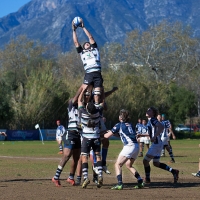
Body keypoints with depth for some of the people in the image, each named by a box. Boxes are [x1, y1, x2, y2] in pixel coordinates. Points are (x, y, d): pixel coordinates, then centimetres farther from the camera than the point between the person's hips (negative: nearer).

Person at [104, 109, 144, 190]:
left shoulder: (119, 125, 0)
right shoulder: (129, 125, 20)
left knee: (118, 164, -3)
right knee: (129, 165, 24)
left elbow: (107, 136, 2)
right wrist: (115, 133, 31)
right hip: (136, 146, 7)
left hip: (129, 146, -7)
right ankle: (140, 182, 17)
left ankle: (120, 184, -19)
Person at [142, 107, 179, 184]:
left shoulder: (152, 120, -13)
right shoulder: (150, 121, 15)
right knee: (156, 163, 16)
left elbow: (161, 127, -30)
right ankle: (173, 171, 14)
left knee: (145, 161, -4)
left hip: (156, 144, -10)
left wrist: (154, 137, -34)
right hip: (156, 144, 10)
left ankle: (147, 179, 5)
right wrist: (141, 135, 27)